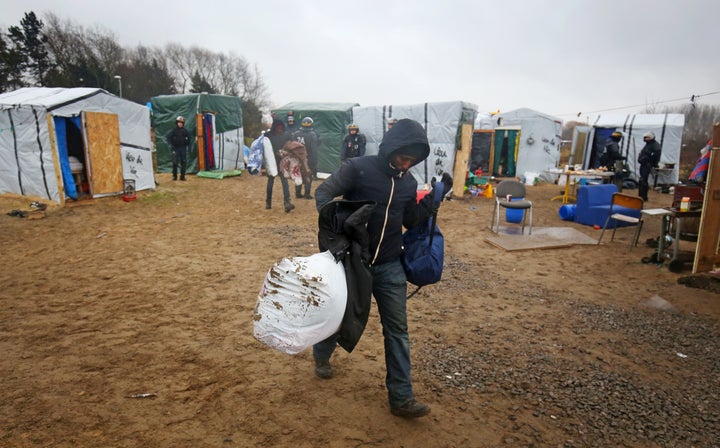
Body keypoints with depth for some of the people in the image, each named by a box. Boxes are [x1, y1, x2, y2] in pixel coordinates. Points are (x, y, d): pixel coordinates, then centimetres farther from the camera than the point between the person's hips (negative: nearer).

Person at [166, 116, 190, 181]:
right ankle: (174, 176, 7)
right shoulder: (174, 130, 0)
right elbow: (168, 137, -1)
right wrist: (170, 145, -10)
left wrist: (187, 143, 6)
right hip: (175, 148, -2)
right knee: (175, 163, -3)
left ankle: (182, 176, 9)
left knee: (184, 163, 1)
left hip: (183, 148, 3)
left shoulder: (185, 131, 8)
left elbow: (188, 137, 20)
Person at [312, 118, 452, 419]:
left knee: (397, 331, 4)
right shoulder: (358, 168, -13)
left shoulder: (408, 182, 4)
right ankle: (321, 356, 50)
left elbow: (411, 221, 12)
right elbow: (323, 193, -12)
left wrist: (435, 196, 0)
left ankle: (401, 398, 16)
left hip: (390, 268, 4)